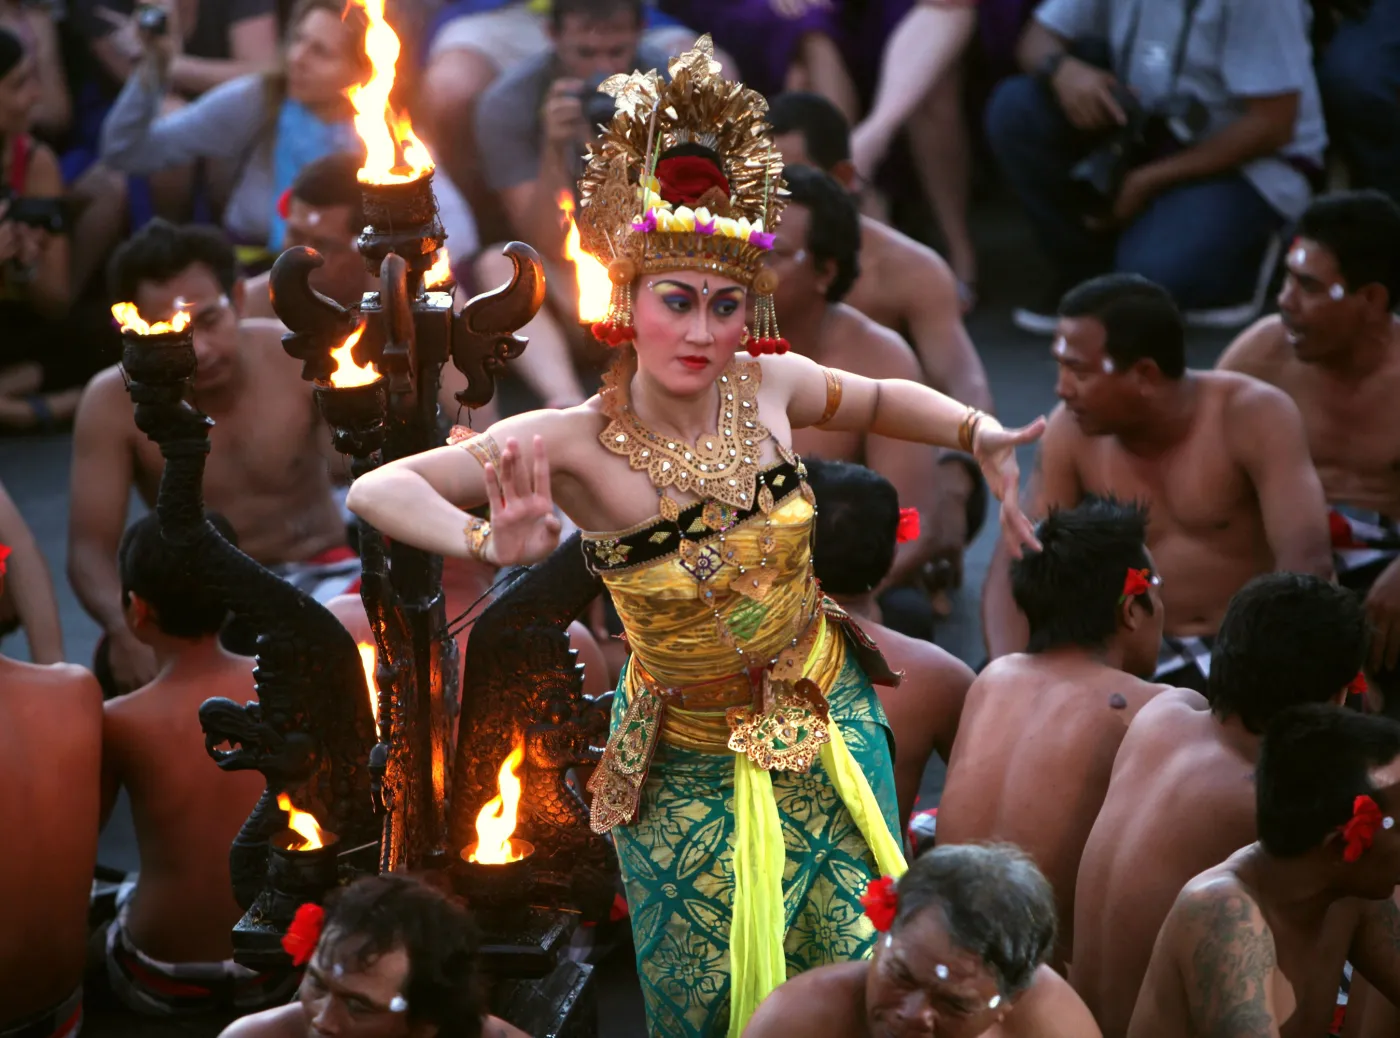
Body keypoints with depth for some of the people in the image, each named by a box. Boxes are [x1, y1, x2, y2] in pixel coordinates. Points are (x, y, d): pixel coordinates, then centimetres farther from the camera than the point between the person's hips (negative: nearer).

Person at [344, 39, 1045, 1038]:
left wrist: (983, 434, -4)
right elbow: (377, 488, -27)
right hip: (692, 762, -3)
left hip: (831, 725, 4)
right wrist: (492, 544, -43)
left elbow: (880, 399, 11)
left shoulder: (766, 386, -12)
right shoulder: (574, 443, -24)